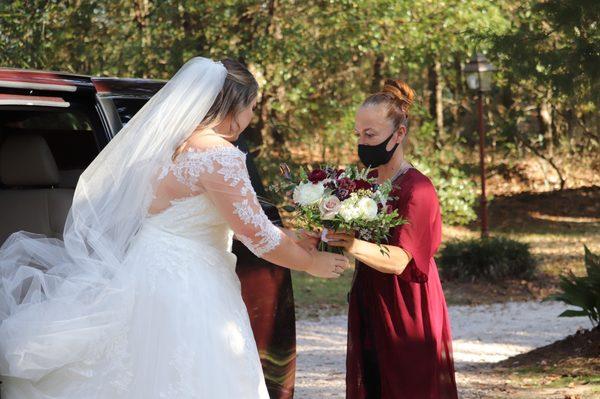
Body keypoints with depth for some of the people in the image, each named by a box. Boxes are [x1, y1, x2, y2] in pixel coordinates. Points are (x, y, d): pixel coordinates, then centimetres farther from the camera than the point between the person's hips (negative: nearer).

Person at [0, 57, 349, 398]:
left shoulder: (180, 143, 11)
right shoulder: (218, 155, -17)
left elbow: (241, 218, 21)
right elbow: (256, 235, -13)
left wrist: (292, 240, 22)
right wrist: (313, 263, 1)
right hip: (181, 288, -10)